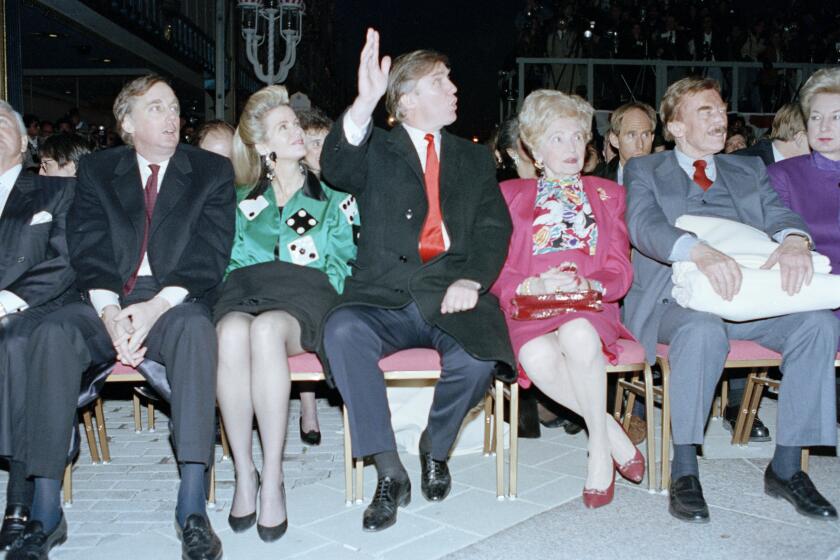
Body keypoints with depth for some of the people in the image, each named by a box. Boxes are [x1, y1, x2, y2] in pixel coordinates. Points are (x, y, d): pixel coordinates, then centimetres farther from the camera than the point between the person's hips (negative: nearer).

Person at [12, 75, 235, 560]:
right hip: (108, 304, 2)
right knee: (53, 334, -29)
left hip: (175, 304, -2)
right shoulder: (96, 171, 16)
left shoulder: (213, 171, 10)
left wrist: (156, 306, -18)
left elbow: (210, 254, -2)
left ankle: (192, 509, -37)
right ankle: (46, 513, -24)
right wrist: (110, 312, -16)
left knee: (197, 328, -36)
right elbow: (87, 249, 4)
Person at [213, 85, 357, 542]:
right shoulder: (243, 200, 25)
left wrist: (318, 297, -2)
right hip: (247, 287, 2)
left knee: (267, 329, -39)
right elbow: (231, 257, 20)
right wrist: (237, 292, 1)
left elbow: (344, 260, 14)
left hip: (306, 294, -2)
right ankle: (244, 473, -28)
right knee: (232, 332, -36)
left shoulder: (330, 196, 20)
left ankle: (272, 479, -33)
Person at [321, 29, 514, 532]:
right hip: (385, 297, 0)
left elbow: (495, 228, 9)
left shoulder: (475, 158, 20)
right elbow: (336, 168, -11)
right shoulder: (377, 151, 12)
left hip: (453, 296, 1)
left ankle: (436, 448, 2)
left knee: (478, 355, -30)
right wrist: (364, 104, -29)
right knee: (342, 331, -32)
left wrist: (471, 280, -11)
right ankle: (390, 472, -18)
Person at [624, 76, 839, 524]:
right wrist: (700, 252, -30)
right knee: (704, 329, -37)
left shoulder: (749, 170, 23)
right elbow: (643, 226, -9)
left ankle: (786, 466, -12)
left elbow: (778, 214, 6)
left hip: (750, 296, 4)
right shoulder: (644, 170, 10)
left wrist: (795, 240, -21)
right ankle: (684, 469, -23)